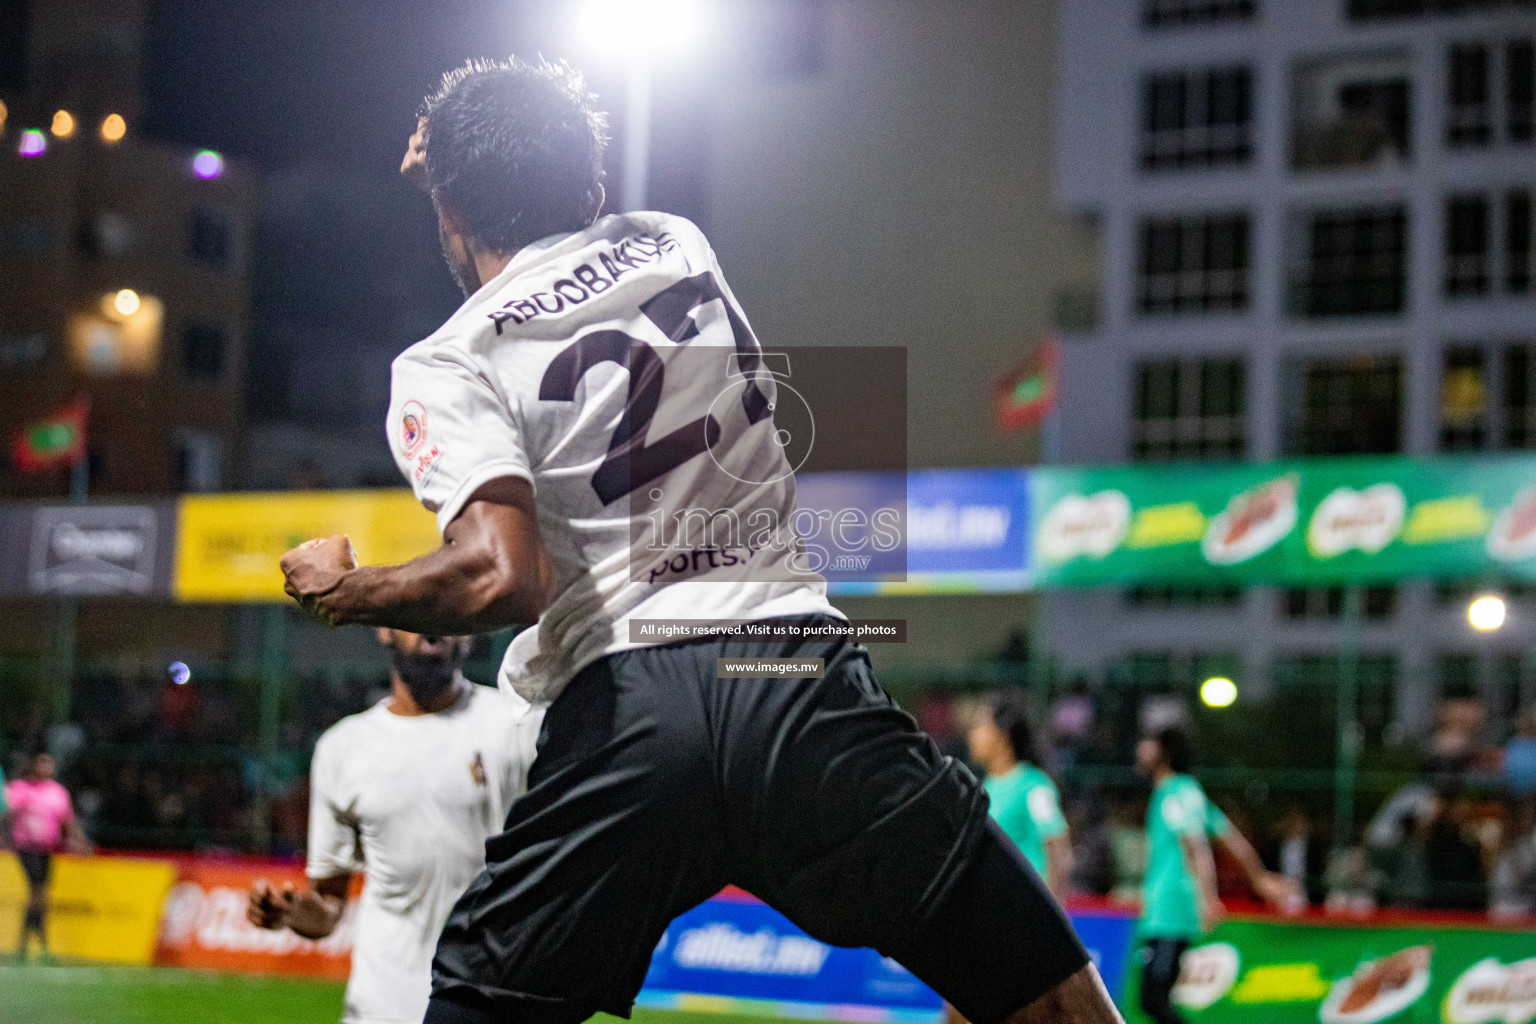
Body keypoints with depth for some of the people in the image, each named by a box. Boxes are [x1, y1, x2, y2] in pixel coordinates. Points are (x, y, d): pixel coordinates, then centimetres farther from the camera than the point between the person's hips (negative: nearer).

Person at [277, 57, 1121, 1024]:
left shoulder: (443, 367, 6)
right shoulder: (677, 244, 19)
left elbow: (502, 575, -10)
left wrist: (343, 590, 6)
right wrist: (472, 163, 56)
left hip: (615, 709, -1)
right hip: (796, 667, 2)